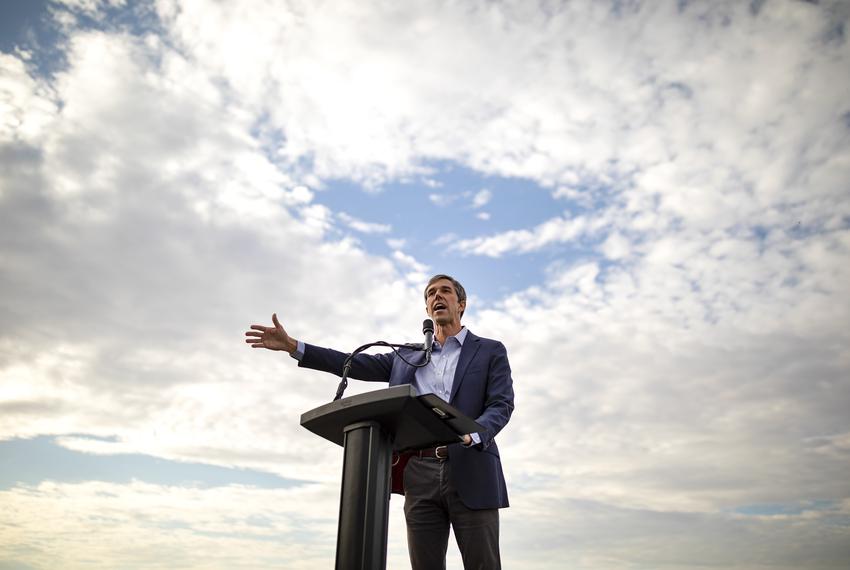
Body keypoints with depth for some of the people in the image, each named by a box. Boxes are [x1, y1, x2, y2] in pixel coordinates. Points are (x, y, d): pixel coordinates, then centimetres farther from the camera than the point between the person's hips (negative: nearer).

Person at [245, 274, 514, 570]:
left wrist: (471, 435, -23)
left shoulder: (490, 351, 11)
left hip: (471, 475, -3)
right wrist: (292, 346, 4)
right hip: (421, 476, 3)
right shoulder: (407, 356, 21)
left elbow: (502, 405, -1)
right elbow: (358, 364, 13)